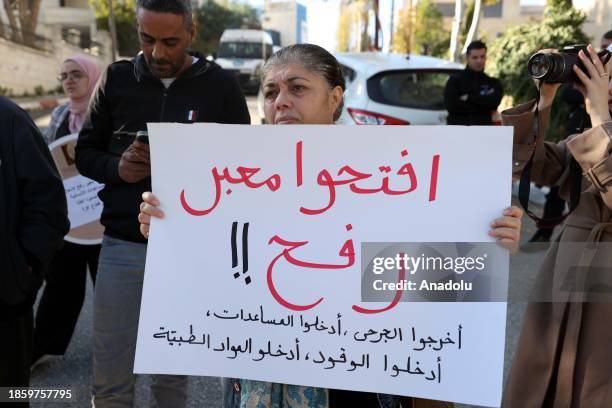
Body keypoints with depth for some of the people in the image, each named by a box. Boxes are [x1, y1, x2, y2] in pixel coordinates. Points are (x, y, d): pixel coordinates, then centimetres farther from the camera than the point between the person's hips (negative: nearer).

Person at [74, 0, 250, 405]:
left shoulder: (221, 86, -1)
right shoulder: (117, 78, 4)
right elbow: (85, 152, 11)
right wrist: (117, 167, -10)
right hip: (122, 246, 2)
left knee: (174, 375, 14)